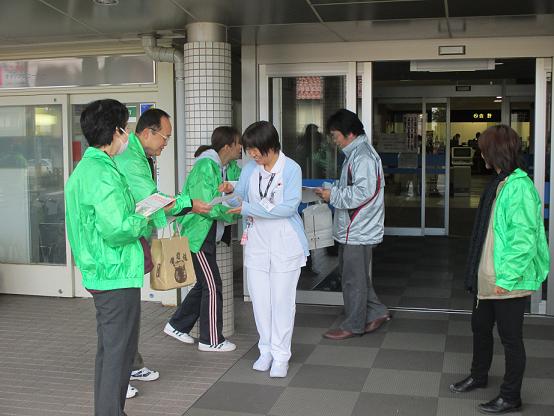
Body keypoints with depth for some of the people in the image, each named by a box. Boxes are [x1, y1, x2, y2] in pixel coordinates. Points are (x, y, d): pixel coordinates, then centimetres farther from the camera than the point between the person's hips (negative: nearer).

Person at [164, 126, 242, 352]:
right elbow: (207, 205, -23)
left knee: (204, 283, 16)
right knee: (212, 285, -2)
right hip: (198, 233, -10)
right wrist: (234, 214, -15)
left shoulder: (223, 167, 10)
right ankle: (211, 340, 10)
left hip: (207, 234, 10)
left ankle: (177, 325, 28)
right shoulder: (206, 166, -19)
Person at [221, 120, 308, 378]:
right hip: (256, 244, 5)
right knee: (259, 300, 10)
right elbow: (241, 197, 9)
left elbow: (288, 207, -19)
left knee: (282, 301, 3)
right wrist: (231, 190, -14)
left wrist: (248, 208, -20)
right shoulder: (250, 169, 3)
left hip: (285, 245, -5)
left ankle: (281, 356, 13)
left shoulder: (291, 169, -12)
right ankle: (266, 350, 25)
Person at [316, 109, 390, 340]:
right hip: (352, 228, 10)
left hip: (358, 231, -10)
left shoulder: (363, 156, -18)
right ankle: (376, 313, 28)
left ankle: (353, 326, 12)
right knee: (354, 275, 18)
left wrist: (333, 196, -16)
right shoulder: (355, 153, 15)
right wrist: (332, 191, 6)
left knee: (353, 278, 1)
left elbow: (363, 191, -25)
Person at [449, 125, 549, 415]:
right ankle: (478, 376, 42)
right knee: (480, 327, 22)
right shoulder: (499, 183, 10)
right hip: (487, 277, 9)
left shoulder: (519, 187, -20)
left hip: (508, 281, -9)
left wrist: (507, 278, -21)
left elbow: (524, 238, -23)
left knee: (510, 338, 5)